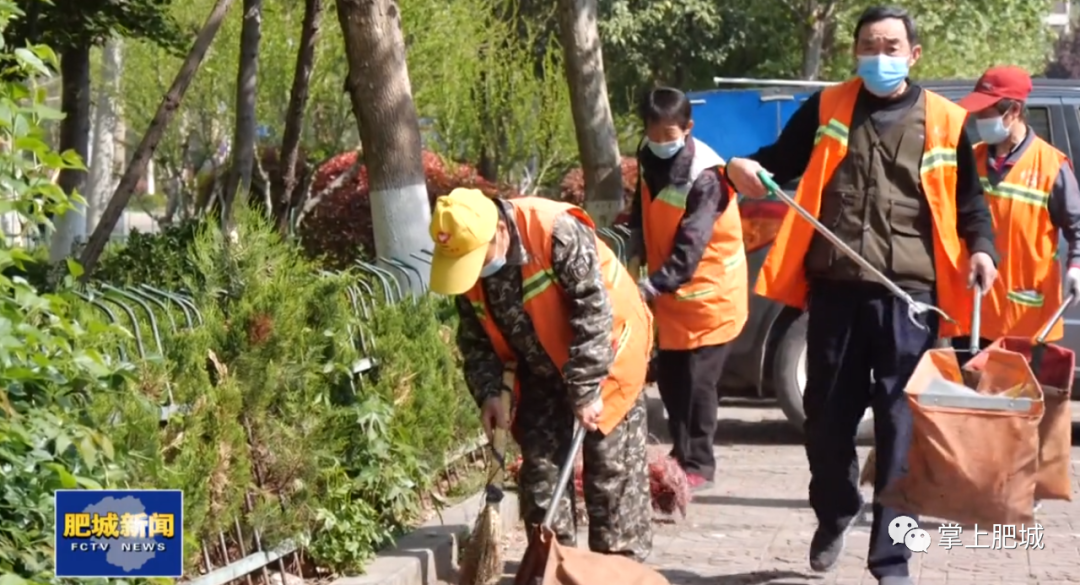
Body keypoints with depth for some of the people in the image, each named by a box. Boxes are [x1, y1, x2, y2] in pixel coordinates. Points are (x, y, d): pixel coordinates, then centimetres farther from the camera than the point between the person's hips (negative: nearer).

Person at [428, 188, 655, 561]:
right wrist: (488, 392, -13)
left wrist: (586, 389, -27)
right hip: (541, 369, 6)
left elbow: (594, 312, -29)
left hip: (606, 353, -6)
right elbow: (475, 337, -1)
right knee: (540, 464, 5)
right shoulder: (464, 257, -12)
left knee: (611, 464, -3)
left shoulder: (557, 233, -33)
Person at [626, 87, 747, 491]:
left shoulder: (705, 175, -25)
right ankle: (681, 454, 24)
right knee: (668, 376, 11)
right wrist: (635, 252, 0)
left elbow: (691, 245, -30)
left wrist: (654, 285, -36)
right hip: (670, 290, 7)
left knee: (696, 380, -6)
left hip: (709, 290, -7)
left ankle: (698, 465, 3)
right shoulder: (649, 158, -1)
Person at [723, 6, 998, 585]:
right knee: (827, 417, 10)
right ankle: (833, 516, 37)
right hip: (835, 288, 2)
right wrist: (745, 168, -6)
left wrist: (981, 248, -6)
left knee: (900, 428, -2)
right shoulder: (826, 108, 10)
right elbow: (780, 162, 16)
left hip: (908, 295, -2)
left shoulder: (945, 122, 7)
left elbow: (968, 198, 12)